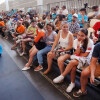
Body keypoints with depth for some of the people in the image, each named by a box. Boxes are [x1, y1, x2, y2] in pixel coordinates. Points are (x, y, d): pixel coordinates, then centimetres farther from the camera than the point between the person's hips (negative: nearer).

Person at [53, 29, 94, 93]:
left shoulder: (90, 42, -13)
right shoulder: (76, 41, -1)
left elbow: (85, 55, -13)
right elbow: (77, 53, -7)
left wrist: (77, 54, -6)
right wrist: (78, 45, -20)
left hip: (86, 59, -4)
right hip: (77, 58, 4)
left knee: (73, 62, -32)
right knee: (73, 67, -29)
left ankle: (62, 76, -20)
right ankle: (72, 83, -8)